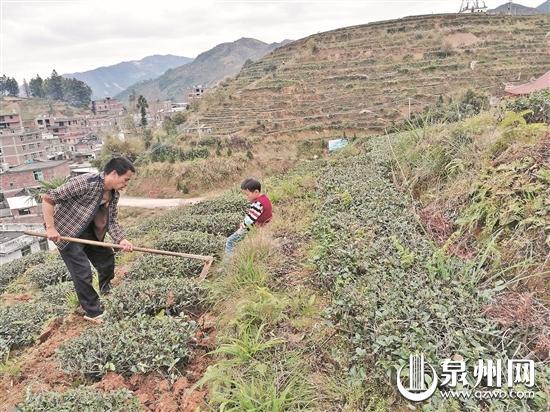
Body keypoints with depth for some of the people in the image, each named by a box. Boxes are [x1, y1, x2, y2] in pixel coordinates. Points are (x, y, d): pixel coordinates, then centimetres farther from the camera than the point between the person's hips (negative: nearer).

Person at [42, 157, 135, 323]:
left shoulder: (114, 194, -4)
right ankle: (94, 313, 11)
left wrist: (121, 240, -18)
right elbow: (47, 198, -26)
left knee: (107, 260, 14)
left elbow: (111, 221, -1)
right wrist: (50, 228, -28)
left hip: (88, 232, 8)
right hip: (67, 233, -8)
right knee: (83, 272, -6)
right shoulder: (85, 183, -30)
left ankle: (107, 296, 37)